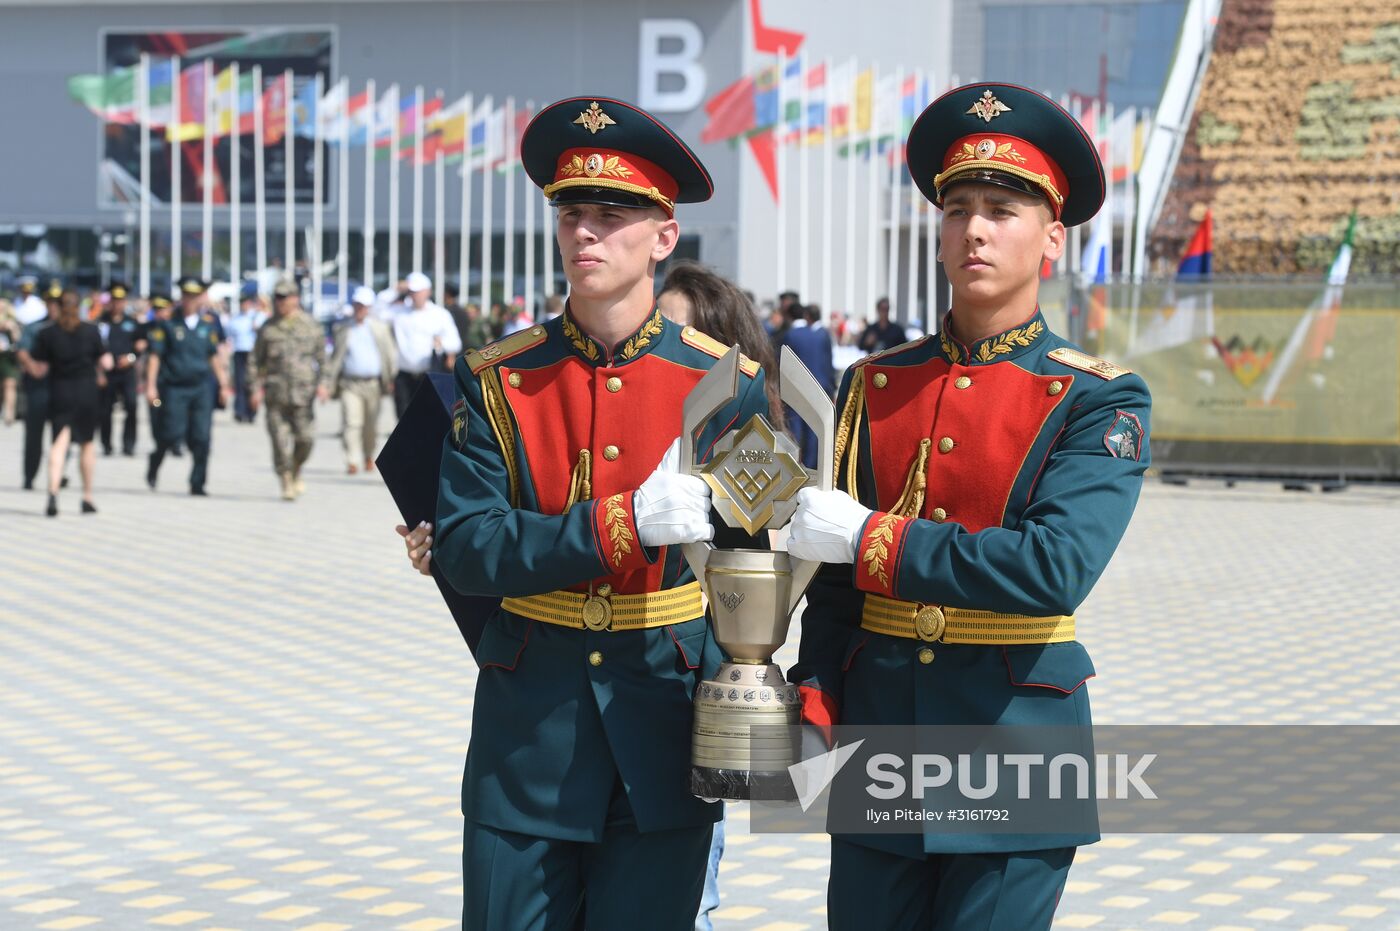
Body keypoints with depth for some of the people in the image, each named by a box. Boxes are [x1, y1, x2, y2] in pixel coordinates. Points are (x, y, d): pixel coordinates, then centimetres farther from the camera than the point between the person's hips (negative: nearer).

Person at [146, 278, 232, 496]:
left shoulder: (209, 323, 9)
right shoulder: (168, 323, -1)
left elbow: (214, 356, 19)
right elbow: (155, 355, -1)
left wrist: (223, 384, 17)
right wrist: (151, 385, -7)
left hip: (201, 388, 3)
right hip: (174, 387, -3)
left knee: (201, 437, -4)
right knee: (173, 433, -9)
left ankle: (197, 484, 5)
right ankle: (155, 462, 23)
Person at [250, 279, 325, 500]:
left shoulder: (310, 325, 7)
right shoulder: (268, 328, 8)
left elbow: (322, 356, 9)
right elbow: (256, 360, 11)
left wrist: (323, 383, -2)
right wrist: (256, 388, 2)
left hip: (303, 391, 0)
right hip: (276, 393, 0)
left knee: (306, 438, -5)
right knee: (280, 440, -6)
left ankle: (296, 472, 22)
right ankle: (286, 483, 1)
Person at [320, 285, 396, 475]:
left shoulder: (380, 328, 9)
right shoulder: (343, 330, 8)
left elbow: (390, 354, 10)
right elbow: (335, 358, 10)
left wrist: (391, 379, 1)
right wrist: (326, 384, 5)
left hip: (373, 383, 1)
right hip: (349, 383, -1)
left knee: (370, 426, 8)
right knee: (351, 422, -14)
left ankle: (369, 456, 30)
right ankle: (352, 461, -16)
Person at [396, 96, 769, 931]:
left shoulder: (729, 384, -1)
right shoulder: (495, 382, -2)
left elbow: (754, 557, 7)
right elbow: (463, 547, -12)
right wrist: (621, 523, -23)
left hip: (665, 737, 0)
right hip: (525, 735, 0)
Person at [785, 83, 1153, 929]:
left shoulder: (1100, 401, -5)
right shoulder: (876, 386, 8)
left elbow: (1057, 566, -20)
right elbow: (837, 581, 11)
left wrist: (873, 539, -18)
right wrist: (816, 706, -2)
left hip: (1015, 734, -3)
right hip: (877, 730, 4)